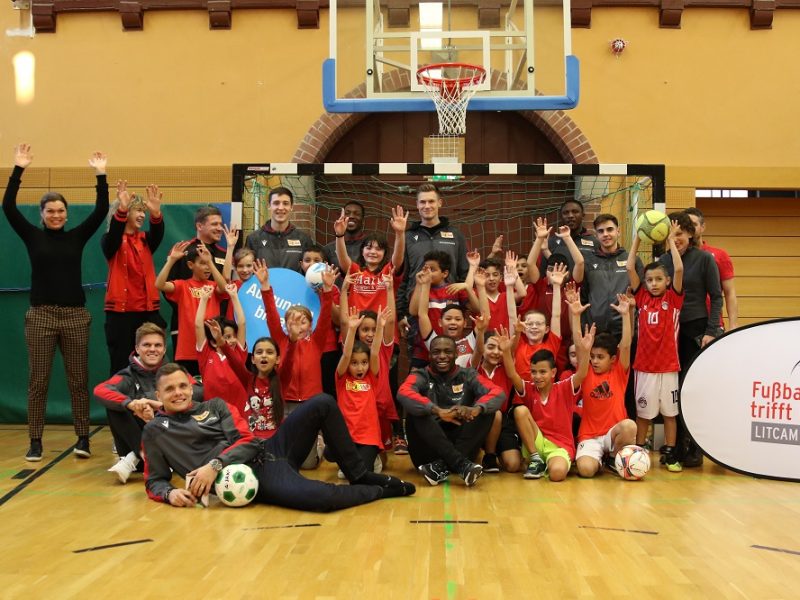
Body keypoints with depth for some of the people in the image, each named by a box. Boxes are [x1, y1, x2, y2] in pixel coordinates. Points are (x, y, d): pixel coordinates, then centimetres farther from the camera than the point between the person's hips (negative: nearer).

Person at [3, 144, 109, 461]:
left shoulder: (77, 236, 6)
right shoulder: (33, 236, 3)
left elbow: (101, 211, -1)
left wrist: (100, 176, -7)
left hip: (75, 315, 1)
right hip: (41, 315, -1)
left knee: (78, 379, 5)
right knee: (38, 380, 2)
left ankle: (83, 437, 11)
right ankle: (35, 441, 10)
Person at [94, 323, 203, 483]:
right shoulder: (128, 375, 3)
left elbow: (199, 391, -14)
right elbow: (99, 391, -18)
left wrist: (162, 405, -27)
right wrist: (132, 404, -36)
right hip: (135, 440, 0)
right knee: (114, 406, -19)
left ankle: (134, 459, -19)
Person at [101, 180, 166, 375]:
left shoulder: (145, 240, 9)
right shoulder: (111, 241, -1)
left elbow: (158, 235, -12)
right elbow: (114, 235, -24)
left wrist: (156, 213, -32)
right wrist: (121, 210, -42)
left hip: (148, 310, 4)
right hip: (120, 311, -3)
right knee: (121, 366, 1)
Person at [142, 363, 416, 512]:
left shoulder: (214, 405, 18)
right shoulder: (154, 430, 11)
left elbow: (247, 442, 6)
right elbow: (154, 481, 11)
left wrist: (215, 464, -12)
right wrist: (170, 493, -13)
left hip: (268, 451, 6)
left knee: (323, 404, -6)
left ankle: (360, 476, 3)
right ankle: (382, 490, -3)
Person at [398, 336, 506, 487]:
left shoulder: (467, 376, 8)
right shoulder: (421, 376, 3)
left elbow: (498, 393, -9)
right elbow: (403, 393, -21)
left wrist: (476, 409, -31)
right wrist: (438, 411, -36)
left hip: (461, 445, 2)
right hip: (428, 451, -1)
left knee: (486, 410, -17)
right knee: (416, 412, -24)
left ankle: (443, 466, -30)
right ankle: (461, 464, -37)